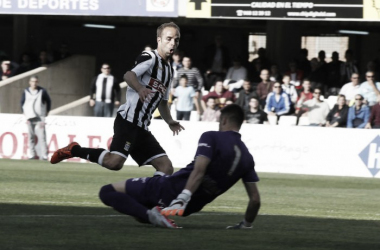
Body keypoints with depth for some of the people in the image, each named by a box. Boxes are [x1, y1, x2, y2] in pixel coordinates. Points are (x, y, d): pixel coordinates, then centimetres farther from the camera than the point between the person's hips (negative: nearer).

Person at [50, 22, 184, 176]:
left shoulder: (169, 71, 21)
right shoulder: (150, 58, -5)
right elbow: (129, 75, -26)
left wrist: (170, 122, 18)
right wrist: (140, 88, -46)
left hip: (142, 128, 9)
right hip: (128, 121, -9)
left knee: (166, 167, -1)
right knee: (114, 162, -26)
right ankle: (74, 150, -6)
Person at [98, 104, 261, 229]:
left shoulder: (211, 137, -8)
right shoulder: (247, 158, 7)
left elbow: (199, 170, -25)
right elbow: (255, 199, 6)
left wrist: (182, 199, -36)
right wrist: (246, 225, 22)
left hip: (170, 190, -7)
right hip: (192, 208, 7)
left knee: (107, 191, -5)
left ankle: (150, 215, -26)